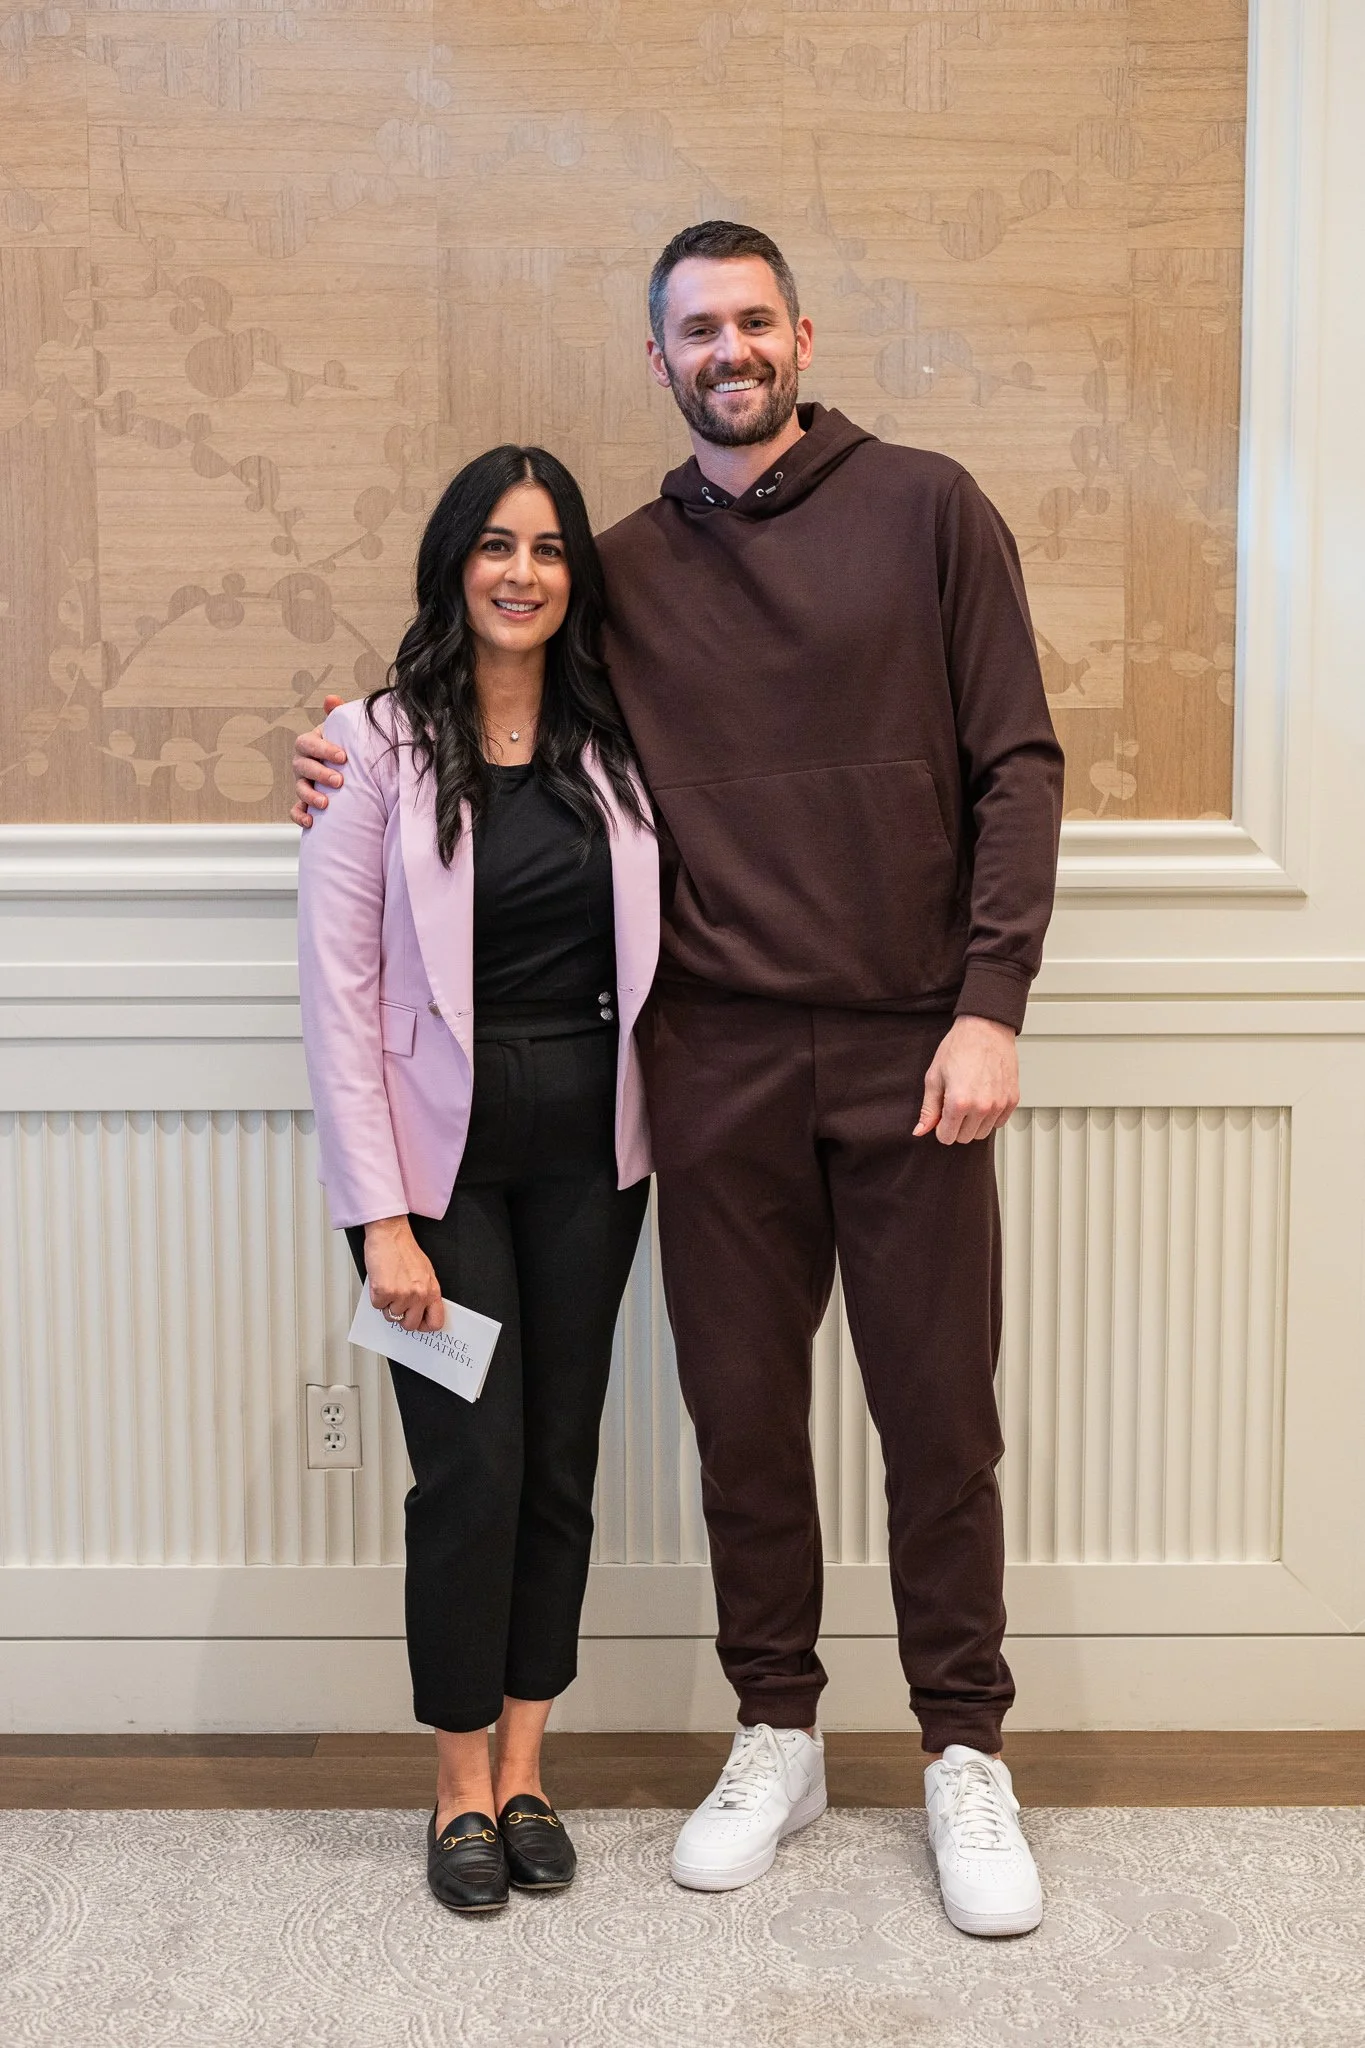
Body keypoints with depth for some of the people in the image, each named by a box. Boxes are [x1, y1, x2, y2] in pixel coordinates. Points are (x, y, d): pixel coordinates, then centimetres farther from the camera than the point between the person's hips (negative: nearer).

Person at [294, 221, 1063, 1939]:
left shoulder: (925, 510, 2)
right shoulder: (626, 570, 10)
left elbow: (1017, 767, -2)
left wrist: (991, 1007, -10)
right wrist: (376, 783, 1)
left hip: (909, 1049, -2)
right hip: (718, 1059, 3)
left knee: (938, 1409, 4)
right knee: (743, 1408, 10)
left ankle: (965, 1758, 21)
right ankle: (776, 1736, 28)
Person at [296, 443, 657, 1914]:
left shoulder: (610, 741, 6)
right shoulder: (377, 743, -7)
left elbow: (649, 945, 11)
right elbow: (338, 994, -10)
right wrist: (384, 1219, -14)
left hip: (587, 1145, 4)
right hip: (443, 1146, -4)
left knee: (562, 1458, 8)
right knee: (473, 1464, -3)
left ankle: (524, 1772, 24)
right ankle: (461, 1791, 16)